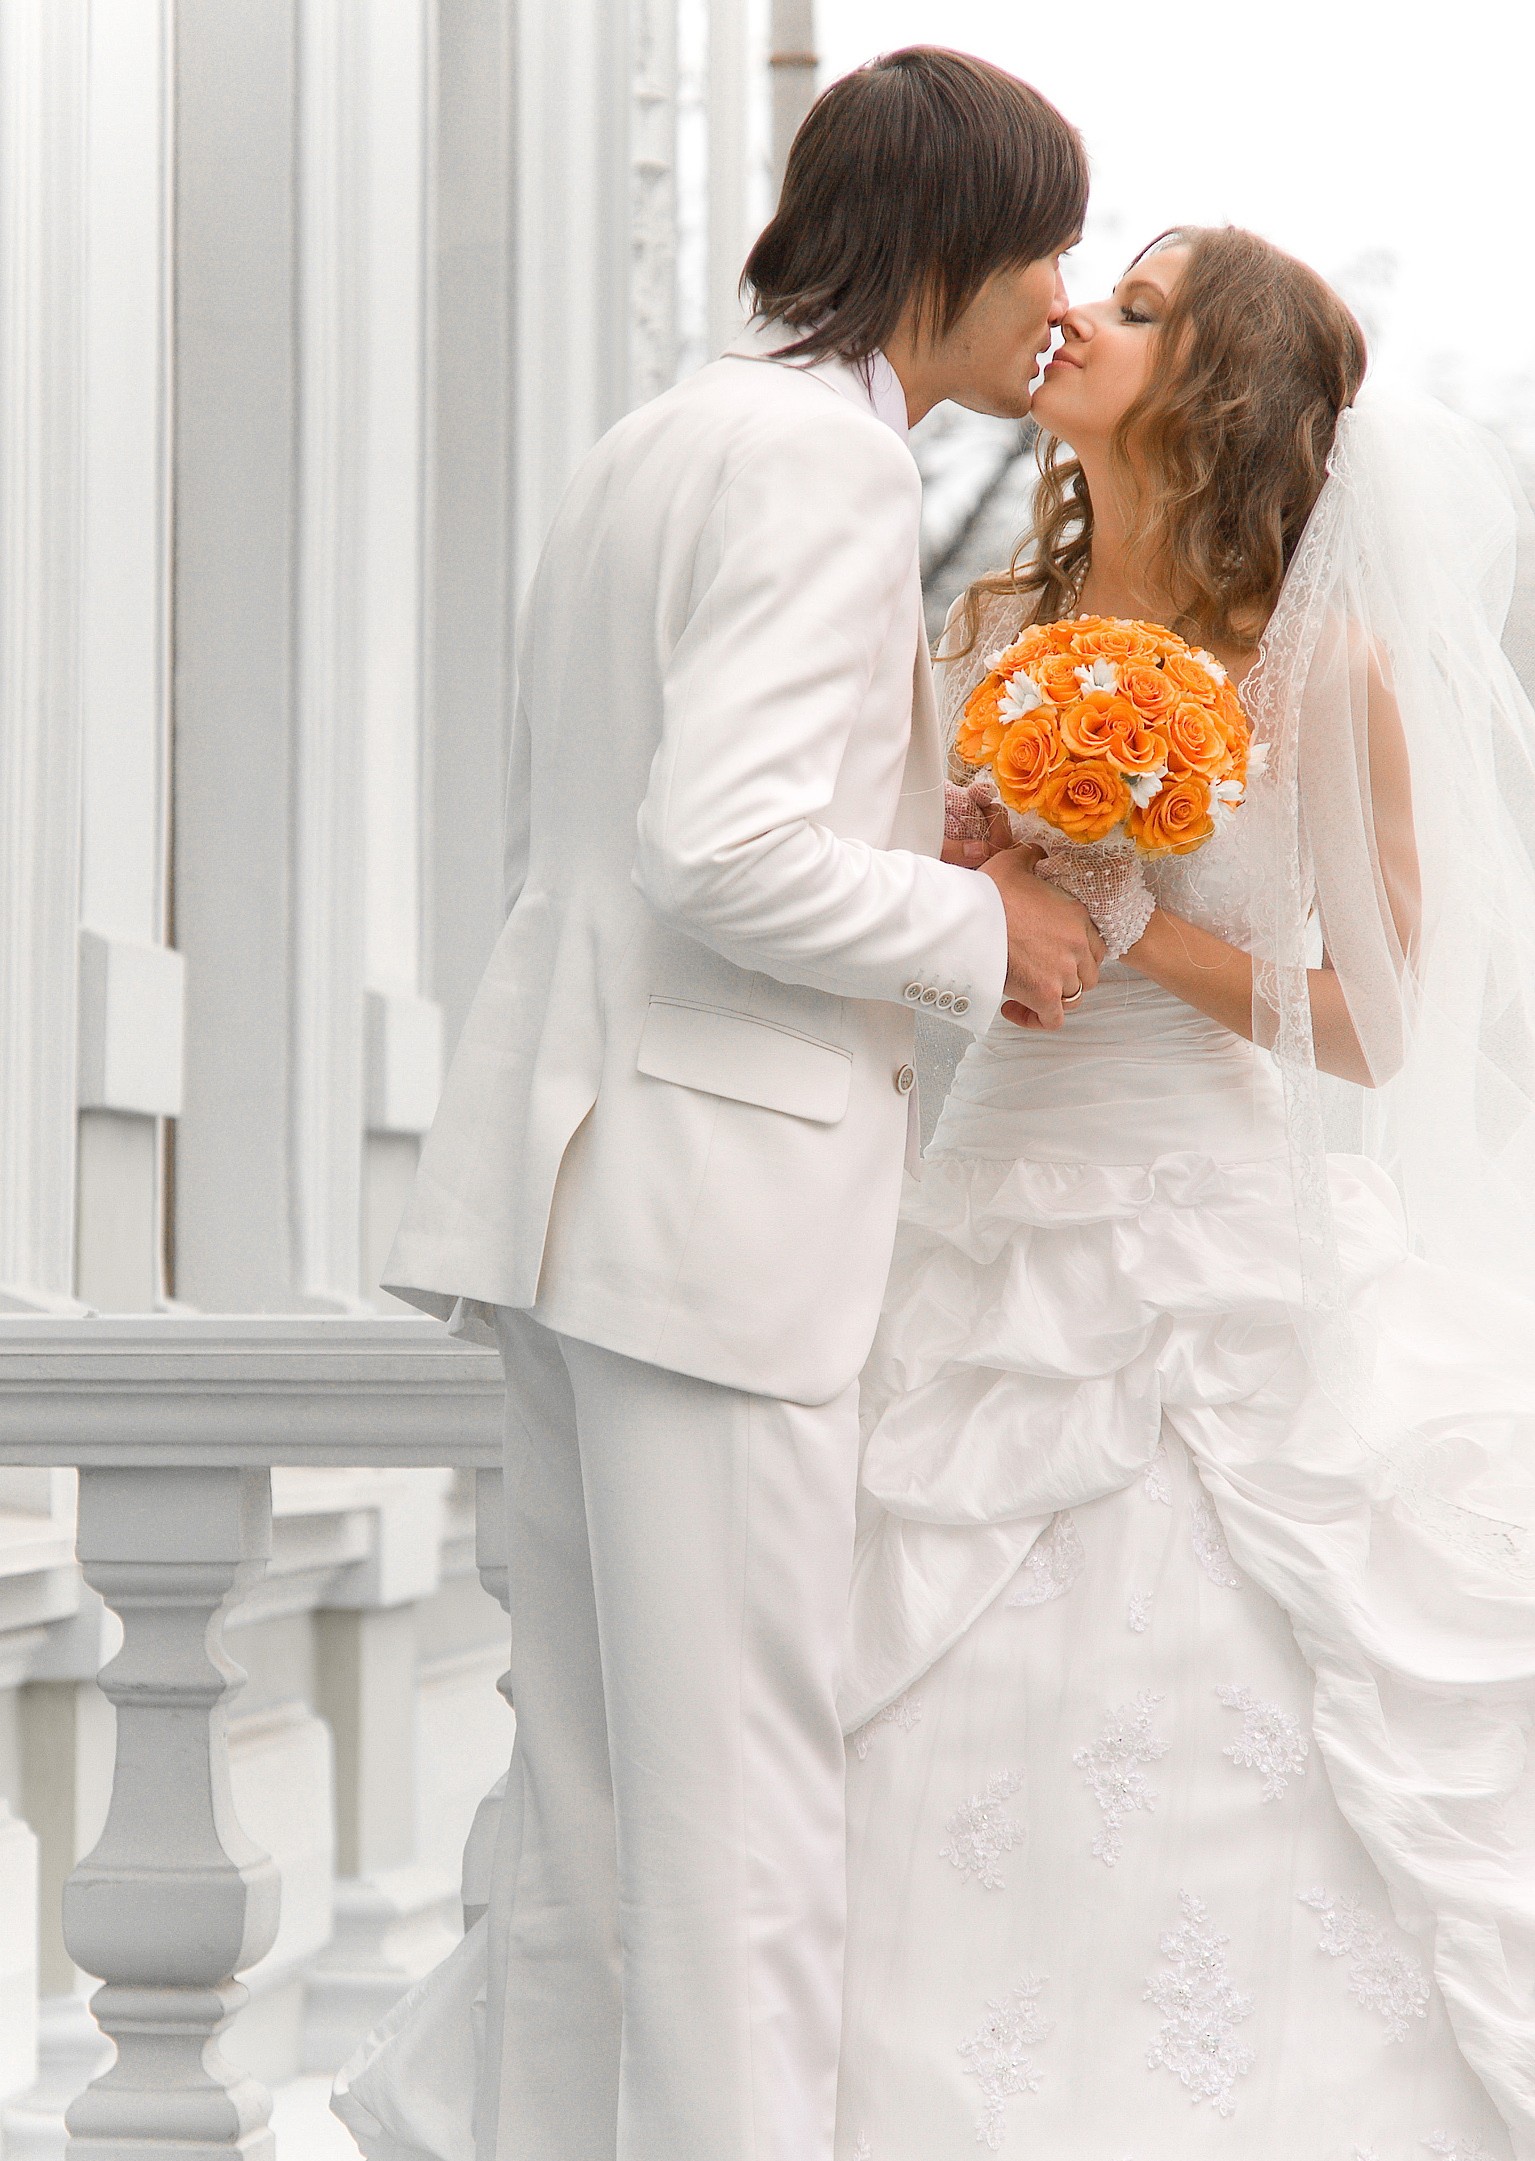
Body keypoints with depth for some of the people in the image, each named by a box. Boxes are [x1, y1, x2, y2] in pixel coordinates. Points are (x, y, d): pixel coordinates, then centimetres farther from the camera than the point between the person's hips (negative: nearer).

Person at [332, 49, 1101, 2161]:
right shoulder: (825, 457, -13)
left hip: (594, 1168, 10)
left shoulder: (668, 440, 18)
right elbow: (722, 852, -22)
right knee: (742, 1818, -5)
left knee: (602, 1792, 15)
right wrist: (974, 933, -8)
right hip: (716, 1192, -10)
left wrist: (933, 888, 17)